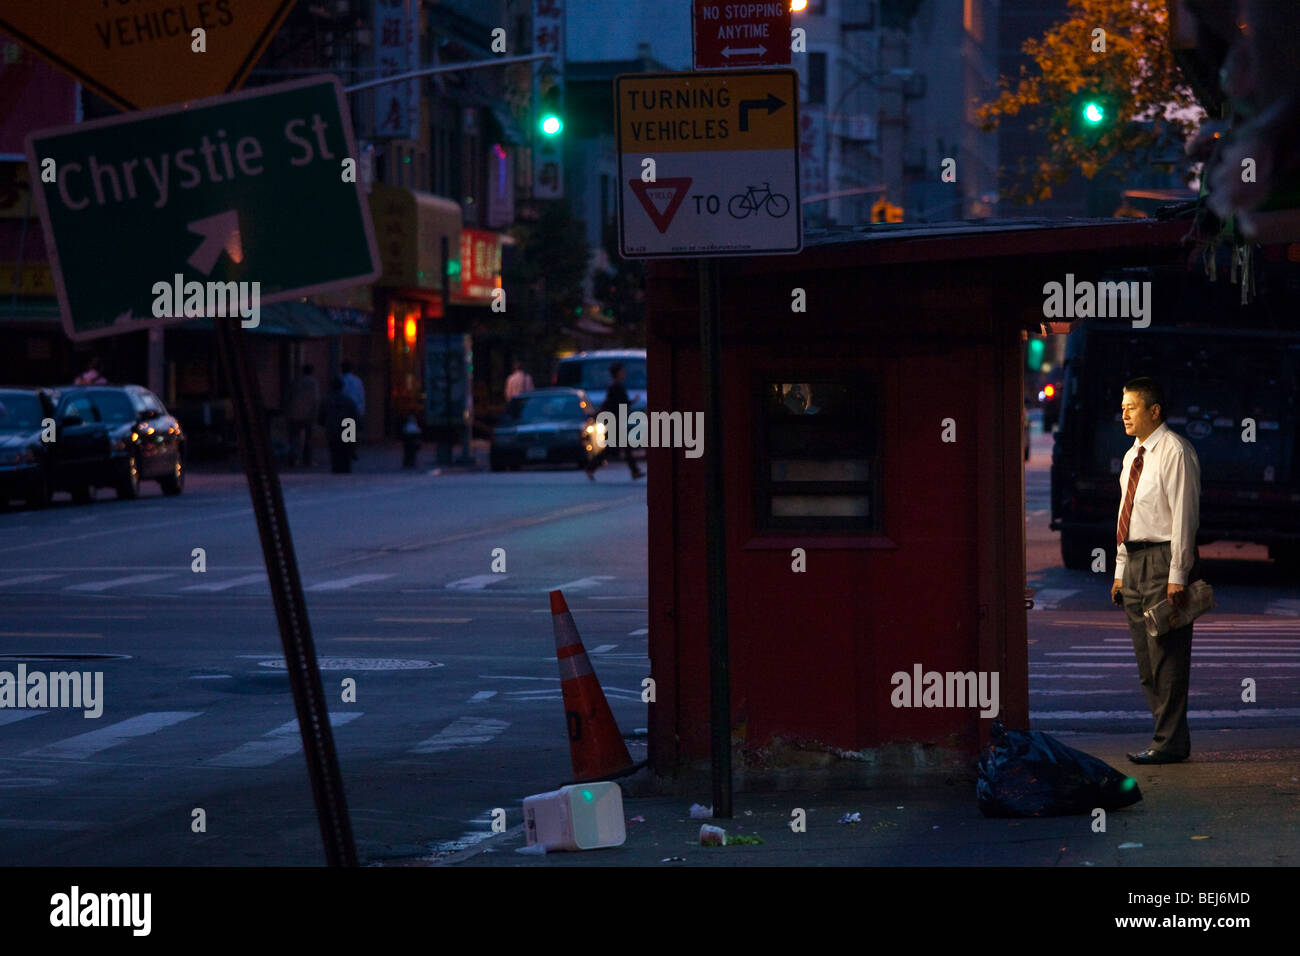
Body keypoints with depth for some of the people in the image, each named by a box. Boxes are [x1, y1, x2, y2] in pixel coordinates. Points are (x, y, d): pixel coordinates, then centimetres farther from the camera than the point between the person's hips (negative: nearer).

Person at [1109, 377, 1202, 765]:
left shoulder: (1174, 452, -11)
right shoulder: (1133, 456, 17)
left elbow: (1184, 515, -15)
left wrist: (1177, 576, -18)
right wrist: (1120, 570, 18)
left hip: (1164, 558, -9)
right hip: (1135, 560, 9)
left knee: (1167, 658, -7)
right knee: (1146, 660, 10)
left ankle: (1169, 743, -3)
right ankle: (1168, 735, 16)